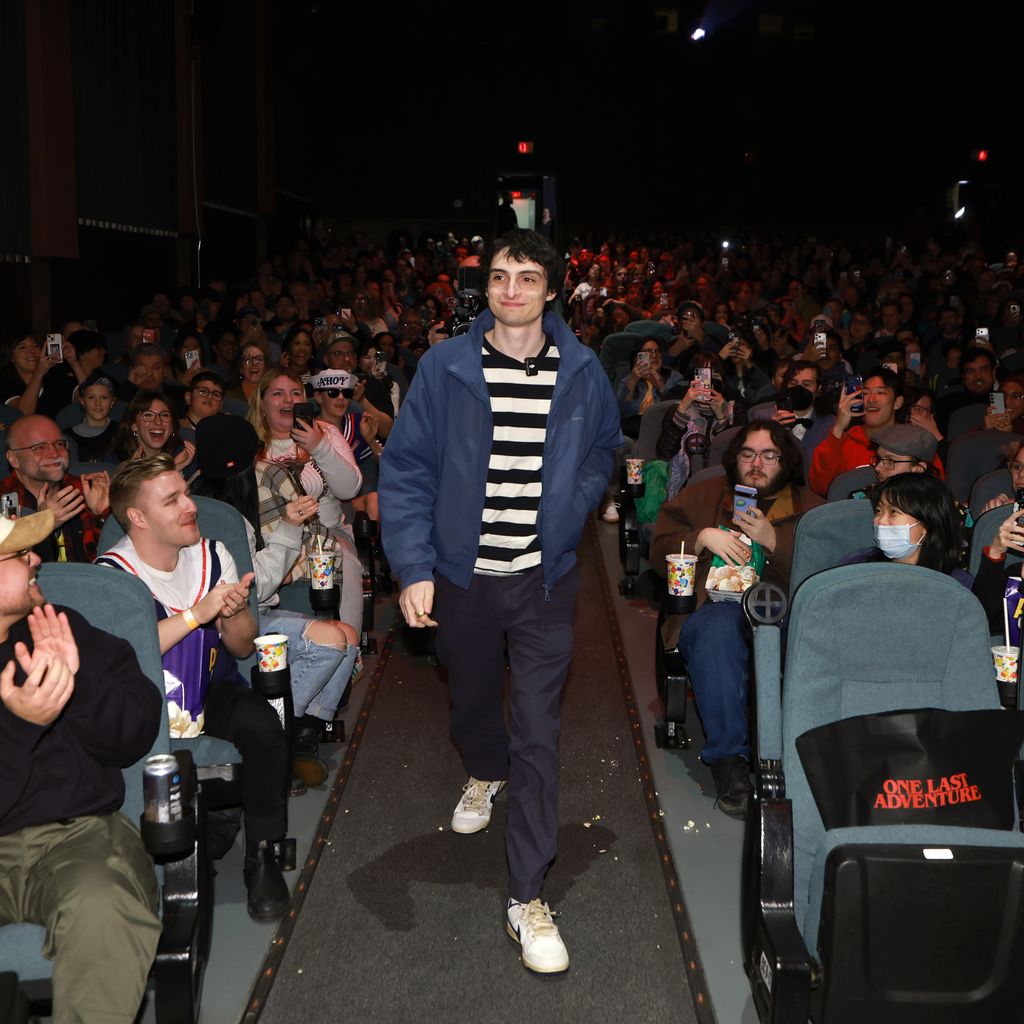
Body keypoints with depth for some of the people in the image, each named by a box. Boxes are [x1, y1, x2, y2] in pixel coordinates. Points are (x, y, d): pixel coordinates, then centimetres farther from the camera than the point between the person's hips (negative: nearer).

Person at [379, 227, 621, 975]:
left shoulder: (581, 372, -4)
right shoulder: (445, 367, -8)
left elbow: (601, 449, 15)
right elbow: (406, 468, -6)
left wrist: (570, 509, -1)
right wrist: (413, 566, -14)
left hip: (545, 577, -1)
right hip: (462, 572, 1)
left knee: (538, 730, -3)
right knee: (473, 696, 23)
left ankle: (529, 898, 6)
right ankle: (486, 773, 59)